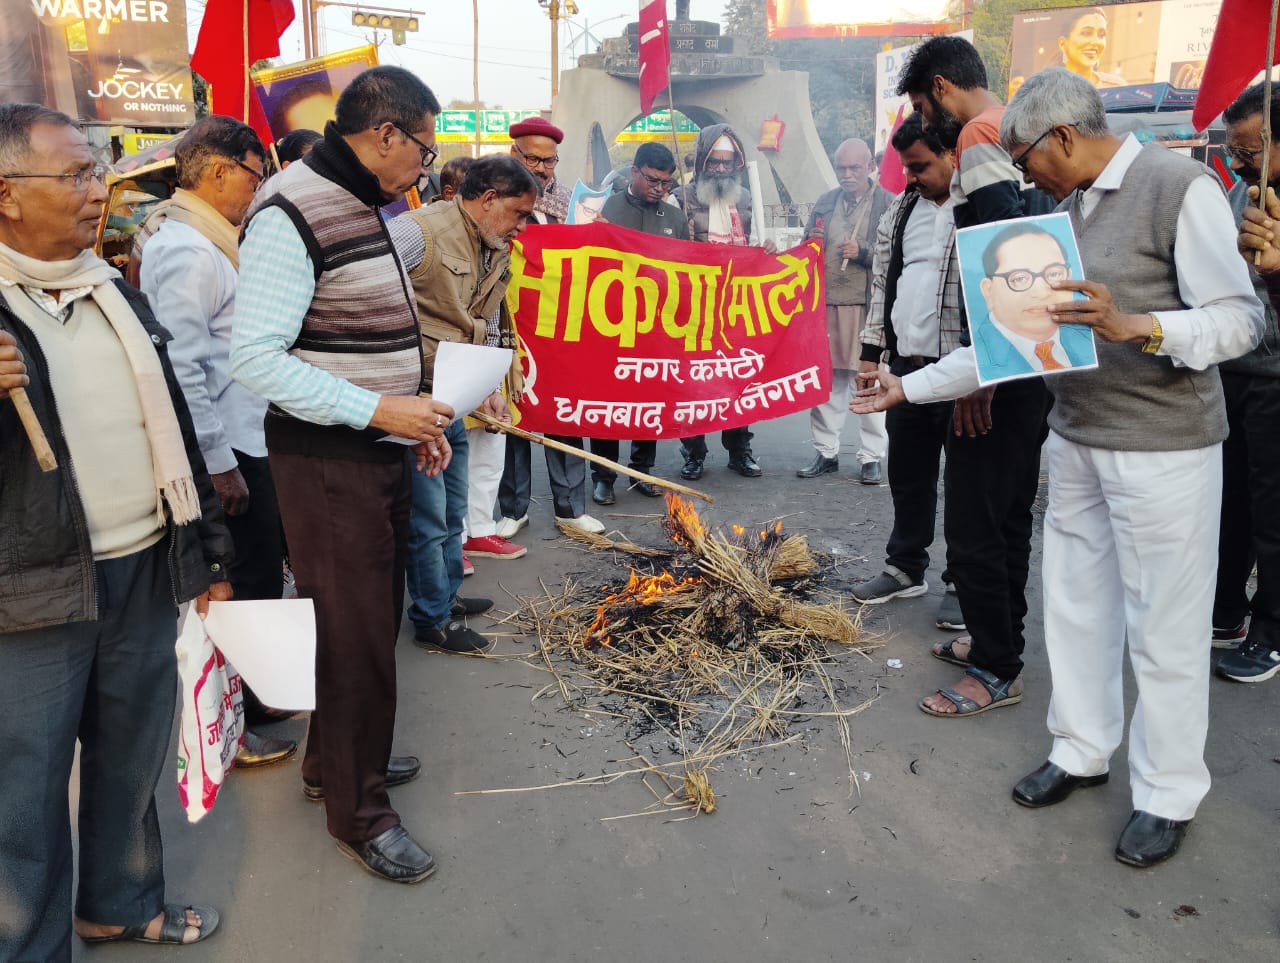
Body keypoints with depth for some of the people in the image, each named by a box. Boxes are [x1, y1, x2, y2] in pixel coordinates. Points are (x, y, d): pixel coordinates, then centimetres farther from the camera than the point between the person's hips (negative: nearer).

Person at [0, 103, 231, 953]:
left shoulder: (116, 291, 11)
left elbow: (174, 425, 14)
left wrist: (209, 552, 14)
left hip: (146, 572, 6)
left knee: (133, 758, 19)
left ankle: (122, 905, 40)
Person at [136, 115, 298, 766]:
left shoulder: (207, 241, 14)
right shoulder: (188, 250, -18)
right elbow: (183, 368, -24)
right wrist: (217, 463, -22)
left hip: (246, 442, 10)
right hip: (227, 451, -10)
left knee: (261, 573, 19)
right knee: (248, 586, 1)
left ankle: (251, 693, 35)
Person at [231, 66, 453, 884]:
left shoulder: (367, 206, 13)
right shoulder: (292, 216, -17)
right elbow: (256, 356, -21)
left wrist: (418, 420, 11)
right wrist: (377, 410, -24)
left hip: (382, 453, 9)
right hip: (326, 461, -9)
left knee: (377, 619, 18)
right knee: (354, 632, 1)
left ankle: (337, 758, 38)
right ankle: (360, 811, 18)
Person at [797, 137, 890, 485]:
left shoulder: (889, 204, 0)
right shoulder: (825, 202, 15)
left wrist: (862, 251, -14)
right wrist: (811, 243, 3)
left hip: (868, 306, -4)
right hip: (826, 303, 4)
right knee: (825, 380, 7)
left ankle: (871, 457, 10)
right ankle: (826, 452, 18)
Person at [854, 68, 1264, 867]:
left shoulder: (1181, 187, -11)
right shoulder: (1066, 210, 12)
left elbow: (1241, 319, -15)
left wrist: (1134, 326, -30)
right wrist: (912, 386, 10)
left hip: (1163, 447, -7)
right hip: (1077, 442, 7)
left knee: (1163, 626, 3)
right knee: (1076, 605, 14)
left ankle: (1168, 795, 20)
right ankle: (1082, 749, 32)